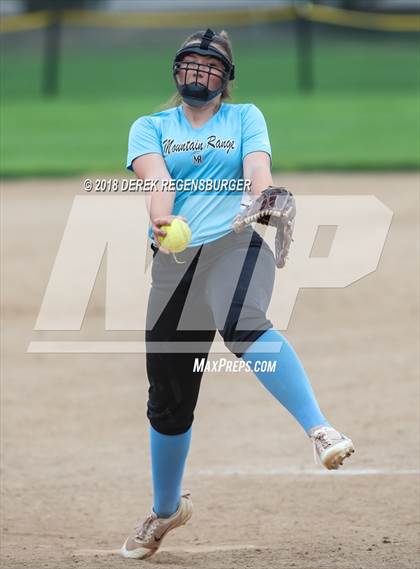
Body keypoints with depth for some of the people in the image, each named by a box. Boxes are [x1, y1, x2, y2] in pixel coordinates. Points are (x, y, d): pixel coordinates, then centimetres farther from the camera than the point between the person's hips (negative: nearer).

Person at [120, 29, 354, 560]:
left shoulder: (245, 118, 14)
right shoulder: (150, 128, 15)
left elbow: (257, 167, -5)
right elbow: (155, 174, -6)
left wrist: (261, 198, -29)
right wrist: (161, 218, -28)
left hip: (237, 244, -3)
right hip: (176, 261, 3)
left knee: (243, 327, -38)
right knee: (169, 399, 7)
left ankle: (319, 429, -49)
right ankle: (166, 510, 29)